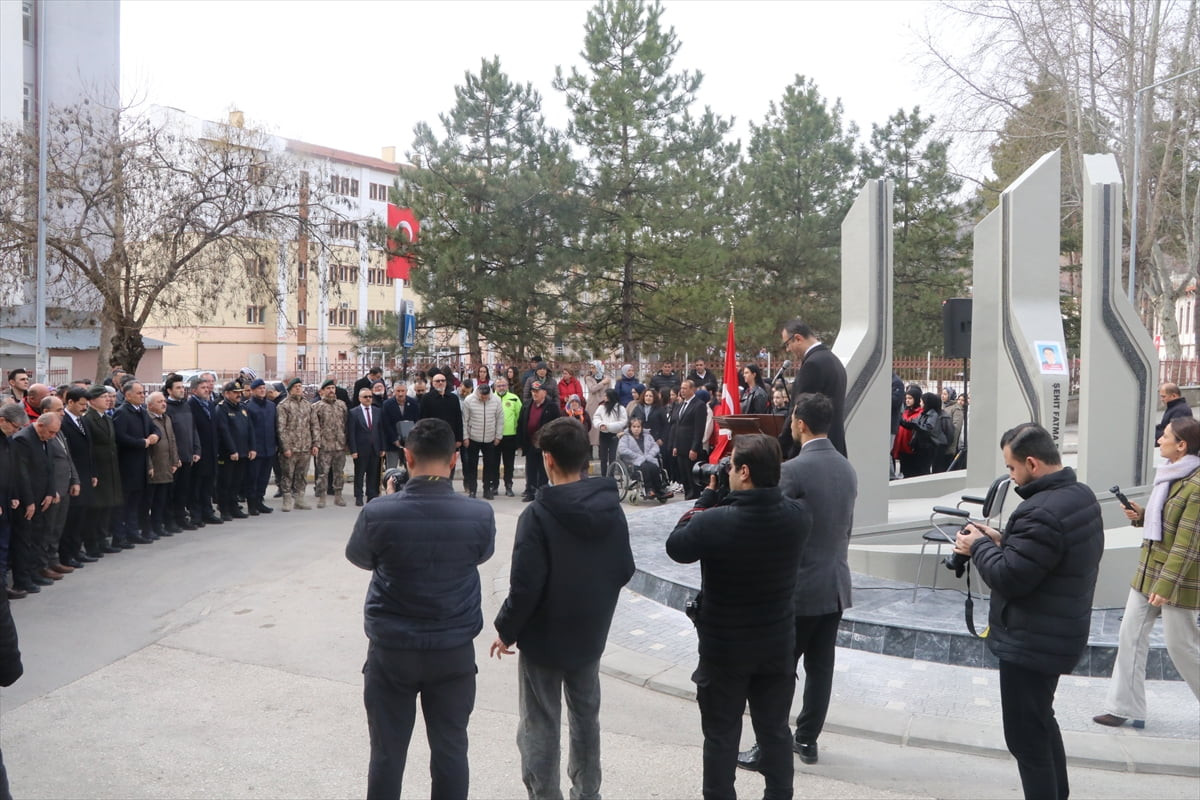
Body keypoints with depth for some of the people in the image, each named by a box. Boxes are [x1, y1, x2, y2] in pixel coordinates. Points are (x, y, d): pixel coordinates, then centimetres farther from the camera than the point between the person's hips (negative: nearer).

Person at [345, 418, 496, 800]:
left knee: (387, 754, 14)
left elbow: (358, 557, 4)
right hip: (454, 650, 1)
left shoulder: (378, 513, -17)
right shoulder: (480, 515, -14)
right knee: (450, 751, 14)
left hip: (391, 650, 0)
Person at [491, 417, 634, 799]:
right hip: (591, 633, 6)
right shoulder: (611, 506, -5)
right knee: (586, 716, 22)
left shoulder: (538, 514, -23)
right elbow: (625, 570, 3)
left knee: (540, 728, 8)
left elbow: (525, 586, -22)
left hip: (544, 637, -6)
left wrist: (506, 630, -7)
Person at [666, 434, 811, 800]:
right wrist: (719, 500, -1)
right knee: (775, 730, 20)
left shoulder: (713, 521, -26)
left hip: (724, 647, -3)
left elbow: (675, 546, -8)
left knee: (721, 734, 14)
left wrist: (707, 497, -4)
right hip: (778, 644, 4)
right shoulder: (798, 516, -14)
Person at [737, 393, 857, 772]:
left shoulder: (792, 470, -19)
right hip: (836, 584, 7)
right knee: (820, 667, 14)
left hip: (800, 587, -7)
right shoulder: (847, 468, 5)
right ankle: (807, 739, 26)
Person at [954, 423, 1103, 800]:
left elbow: (1008, 577, -26)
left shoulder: (1042, 512, -28)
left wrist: (978, 546, -10)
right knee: (1041, 720, 26)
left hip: (1031, 643, -11)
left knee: (1026, 736, 1)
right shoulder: (1081, 495, 5)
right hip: (1060, 634, 11)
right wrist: (1002, 540, 4)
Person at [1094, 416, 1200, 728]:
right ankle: (1126, 708, 17)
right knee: (1131, 633, 9)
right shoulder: (1170, 474, 7)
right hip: (1148, 569, 9)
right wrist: (1140, 515, 0)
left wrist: (1166, 585, -22)